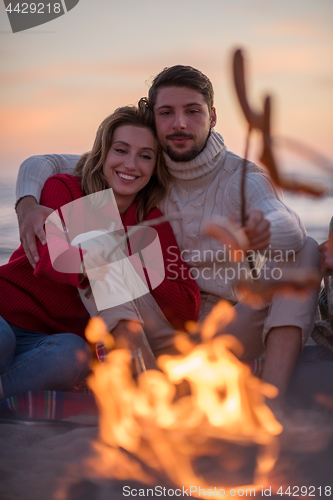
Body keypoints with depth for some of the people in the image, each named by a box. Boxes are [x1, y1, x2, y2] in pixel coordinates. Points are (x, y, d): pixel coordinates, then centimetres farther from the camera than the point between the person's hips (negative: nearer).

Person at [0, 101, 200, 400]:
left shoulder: (152, 224, 3)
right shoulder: (63, 189, -2)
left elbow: (186, 314, -8)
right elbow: (53, 258, -24)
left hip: (52, 338, 2)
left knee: (73, 354, -34)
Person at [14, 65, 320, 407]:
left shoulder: (244, 178, -7)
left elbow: (291, 227, -31)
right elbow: (42, 164, 4)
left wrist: (264, 230, -56)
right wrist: (28, 204, -19)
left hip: (233, 328, -1)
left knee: (305, 251, -23)